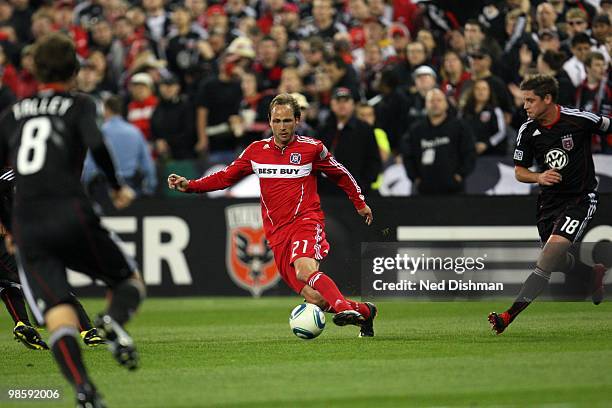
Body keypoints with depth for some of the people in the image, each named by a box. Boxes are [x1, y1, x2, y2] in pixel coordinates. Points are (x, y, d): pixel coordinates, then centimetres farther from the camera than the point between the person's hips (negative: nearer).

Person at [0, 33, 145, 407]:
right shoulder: (79, 105, 9)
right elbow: (96, 143, -11)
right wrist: (118, 187, 3)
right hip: (71, 214, -3)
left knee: (60, 321, -5)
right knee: (131, 282, 16)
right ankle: (114, 320, -17)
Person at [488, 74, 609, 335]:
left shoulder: (579, 119, -14)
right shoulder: (528, 131, -3)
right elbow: (519, 171, 5)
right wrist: (539, 177, -16)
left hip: (581, 197, -6)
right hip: (549, 200, 6)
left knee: (553, 248, -21)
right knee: (557, 261, 11)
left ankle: (511, 315, -29)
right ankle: (594, 274, 45)